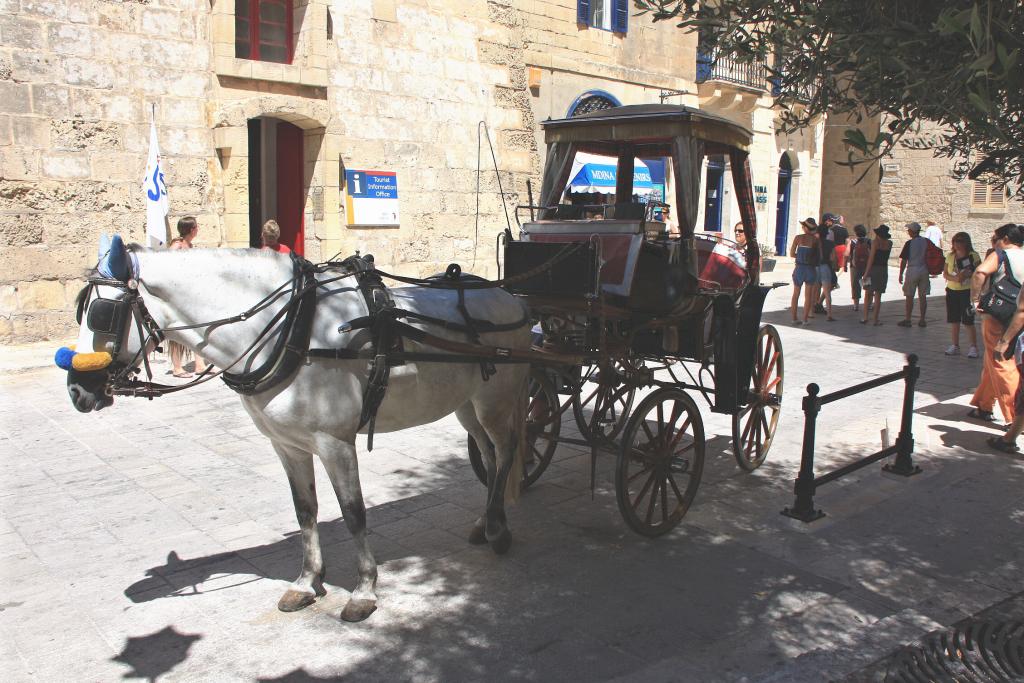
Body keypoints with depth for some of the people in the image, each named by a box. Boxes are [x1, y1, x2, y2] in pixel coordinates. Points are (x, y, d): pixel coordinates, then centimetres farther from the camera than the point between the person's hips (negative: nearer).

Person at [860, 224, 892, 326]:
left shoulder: (875, 241, -8)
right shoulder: (889, 243, 5)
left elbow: (871, 258, -12)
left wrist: (866, 272, -11)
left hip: (873, 268, -3)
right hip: (884, 269, 3)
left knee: (867, 294, 7)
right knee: (878, 295, 6)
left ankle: (865, 317, 3)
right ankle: (875, 319, 4)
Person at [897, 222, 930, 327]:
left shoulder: (909, 243, -9)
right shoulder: (927, 242, 4)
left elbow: (903, 260, -8)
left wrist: (901, 274, -2)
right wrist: (929, 270, 19)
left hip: (912, 270, -4)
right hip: (924, 271, 5)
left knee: (909, 296, 1)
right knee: (923, 296, 7)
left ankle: (907, 320, 4)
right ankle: (922, 320, 11)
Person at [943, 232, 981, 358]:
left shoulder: (973, 256, -6)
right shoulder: (950, 256, 7)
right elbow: (945, 273, 6)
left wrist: (968, 274, -22)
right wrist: (954, 278, -13)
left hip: (967, 291, -5)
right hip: (952, 291, 5)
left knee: (968, 321, -6)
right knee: (954, 320, 9)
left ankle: (973, 347, 3)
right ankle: (955, 346, 19)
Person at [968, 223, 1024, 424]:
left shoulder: (1000, 255, -7)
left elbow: (980, 272, -27)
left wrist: (975, 300, -19)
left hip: (997, 318, -7)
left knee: (1002, 367, -3)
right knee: (991, 363, 19)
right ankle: (984, 406, 28)